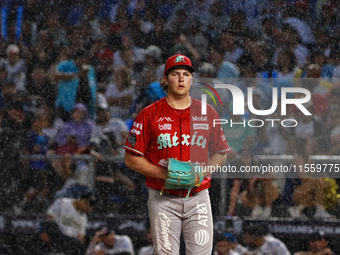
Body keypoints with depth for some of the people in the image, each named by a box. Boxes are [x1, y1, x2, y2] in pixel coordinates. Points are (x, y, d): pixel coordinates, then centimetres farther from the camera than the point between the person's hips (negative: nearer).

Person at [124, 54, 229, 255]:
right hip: (163, 200, -2)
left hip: (198, 198, 2)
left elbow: (221, 154, 16)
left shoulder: (208, 113, 8)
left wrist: (203, 172, -5)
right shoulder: (149, 114, 0)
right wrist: (163, 173, -13)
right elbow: (132, 158, 0)